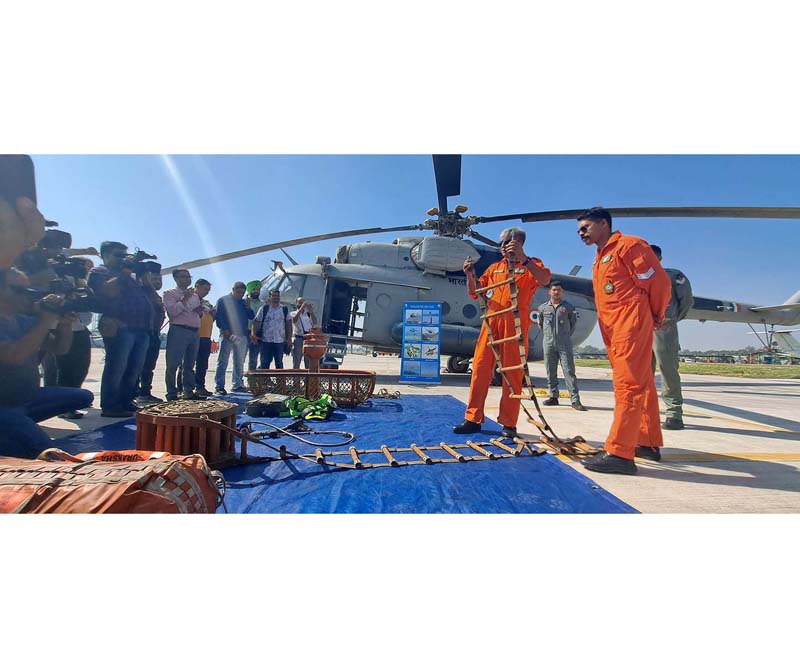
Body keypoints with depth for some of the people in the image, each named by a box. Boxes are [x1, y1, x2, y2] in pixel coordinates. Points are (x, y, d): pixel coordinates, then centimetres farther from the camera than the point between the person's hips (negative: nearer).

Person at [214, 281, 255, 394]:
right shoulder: (223, 300, 3)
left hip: (241, 335, 6)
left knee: (239, 362, 8)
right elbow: (219, 318, -5)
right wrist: (225, 331, -15)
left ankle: (237, 385, 15)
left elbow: (252, 317, 12)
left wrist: (248, 307, -3)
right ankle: (219, 386, -1)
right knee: (223, 361, -4)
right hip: (227, 335, -5)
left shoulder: (243, 303, 18)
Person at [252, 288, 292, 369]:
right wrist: (253, 334, -13)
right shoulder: (263, 309, 6)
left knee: (279, 363, 7)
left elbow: (289, 324, 7)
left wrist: (289, 338, 0)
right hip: (266, 341, -1)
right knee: (264, 363, 2)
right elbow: (256, 322, 2)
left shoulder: (285, 310, 8)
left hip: (280, 341, 1)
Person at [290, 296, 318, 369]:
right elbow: (294, 320, -14)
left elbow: (315, 323, -2)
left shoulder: (309, 314, 12)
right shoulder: (293, 313, 8)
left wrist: (311, 311, -14)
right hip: (298, 339, -2)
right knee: (296, 364, 0)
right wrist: (301, 308, -20)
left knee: (309, 364, 5)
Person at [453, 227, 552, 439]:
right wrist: (470, 276, 0)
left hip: (515, 322, -4)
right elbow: (474, 293, 18)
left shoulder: (531, 264, 9)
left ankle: (509, 424, 4)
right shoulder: (494, 268, 22)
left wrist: (522, 258, -23)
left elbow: (544, 279, -14)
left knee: (512, 373, -3)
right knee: (480, 368, 1)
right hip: (491, 321, 5)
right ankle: (473, 419, 7)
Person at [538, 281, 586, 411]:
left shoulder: (568, 307, 4)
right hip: (548, 344, 2)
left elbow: (573, 322, 15)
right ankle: (553, 397, 16)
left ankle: (575, 400, -7)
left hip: (565, 344, -2)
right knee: (551, 371, 6)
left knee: (569, 371, -6)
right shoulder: (543, 308, 9)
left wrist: (566, 335, 11)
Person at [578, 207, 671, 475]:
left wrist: (656, 315, 3)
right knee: (642, 385, 14)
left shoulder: (628, 245, -6)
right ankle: (648, 443, 24)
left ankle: (619, 453, -12)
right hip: (613, 330, 9)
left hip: (631, 325, -9)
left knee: (628, 385, -12)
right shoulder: (600, 258, 22)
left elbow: (658, 281, -10)